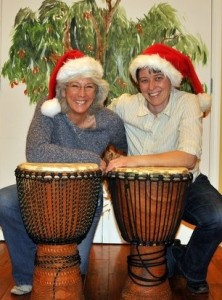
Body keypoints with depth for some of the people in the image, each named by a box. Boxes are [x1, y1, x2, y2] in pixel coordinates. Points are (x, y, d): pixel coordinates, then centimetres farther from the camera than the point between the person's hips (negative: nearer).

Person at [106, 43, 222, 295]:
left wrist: (135, 160, -36)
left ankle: (192, 270, 5)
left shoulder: (188, 103, -16)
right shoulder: (125, 105, -9)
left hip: (186, 183, -1)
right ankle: (173, 257, 21)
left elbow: (189, 158, -28)